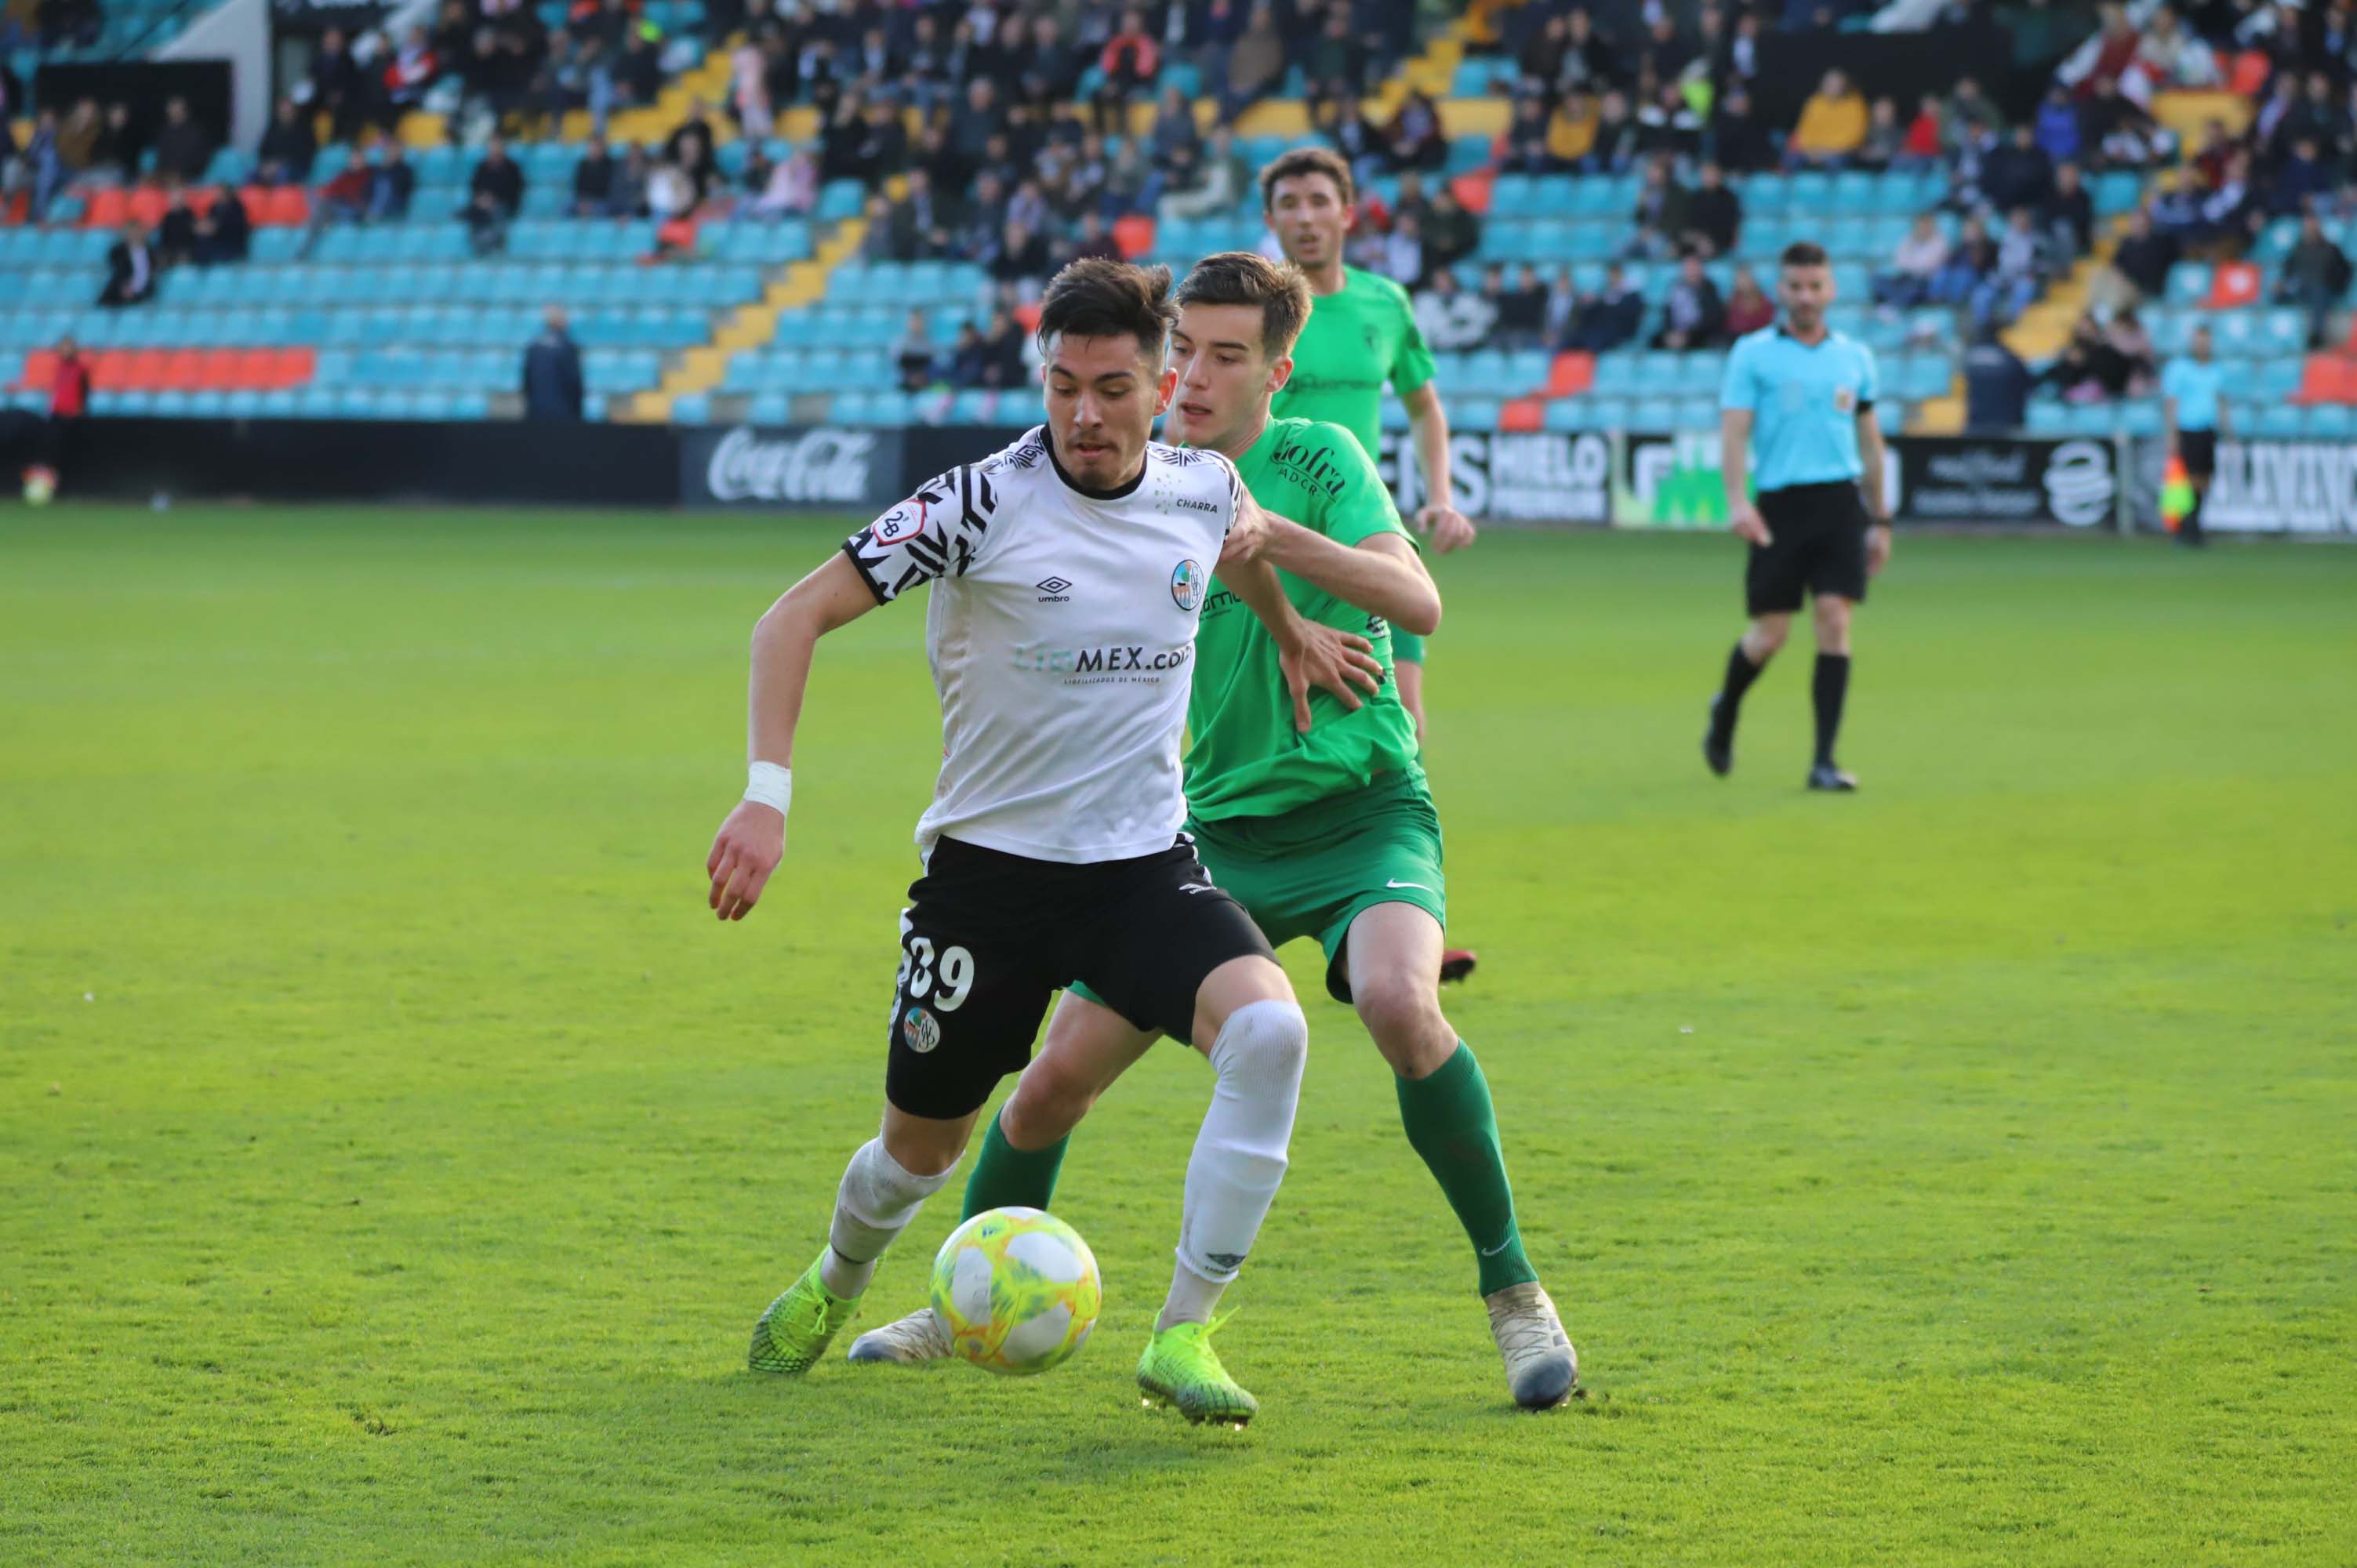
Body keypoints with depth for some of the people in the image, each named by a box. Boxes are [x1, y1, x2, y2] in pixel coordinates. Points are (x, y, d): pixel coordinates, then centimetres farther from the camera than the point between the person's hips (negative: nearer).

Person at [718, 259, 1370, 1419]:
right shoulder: (985, 502, -16)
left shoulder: (1203, 488, -2)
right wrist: (767, 794, -24)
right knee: (923, 1145, 10)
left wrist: (1291, 633, 28)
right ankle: (833, 1287, 47)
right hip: (986, 867, -2)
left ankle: (1182, 1336, -19)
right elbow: (797, 615, -15)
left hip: (1145, 863, 2)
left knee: (1268, 1029, -27)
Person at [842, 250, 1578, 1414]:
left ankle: (1512, 1290, -19)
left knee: (1397, 1000, -35)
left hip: (1358, 814, -4)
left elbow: (1418, 604, -22)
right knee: (1056, 1076, -2)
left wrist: (1266, 534, -32)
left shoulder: (1316, 459, -7)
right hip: (1216, 827, 4)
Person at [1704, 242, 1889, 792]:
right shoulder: (1753, 354, 2)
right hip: (1781, 504, -2)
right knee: (1770, 632, 0)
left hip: (1841, 500, 2)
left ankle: (1825, 761, -9)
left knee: (1836, 621, -10)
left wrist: (1879, 520, 20)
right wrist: (1737, 500, -21)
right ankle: (1725, 713, 32)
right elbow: (1734, 432, -6)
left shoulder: (1855, 356, 12)